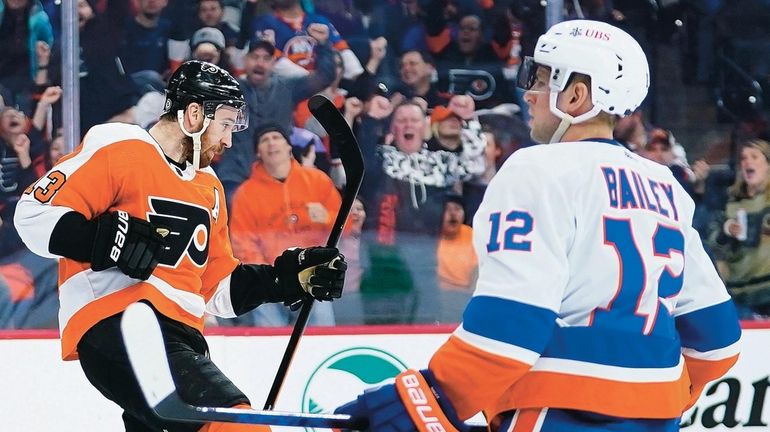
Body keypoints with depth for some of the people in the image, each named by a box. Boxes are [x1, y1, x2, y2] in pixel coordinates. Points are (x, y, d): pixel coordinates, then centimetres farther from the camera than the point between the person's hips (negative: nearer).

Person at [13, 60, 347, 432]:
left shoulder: (208, 188, 25)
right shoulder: (118, 149, -2)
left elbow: (219, 288, 26)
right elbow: (35, 212, -8)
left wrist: (290, 278, 14)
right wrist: (109, 239, -20)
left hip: (179, 337, 10)